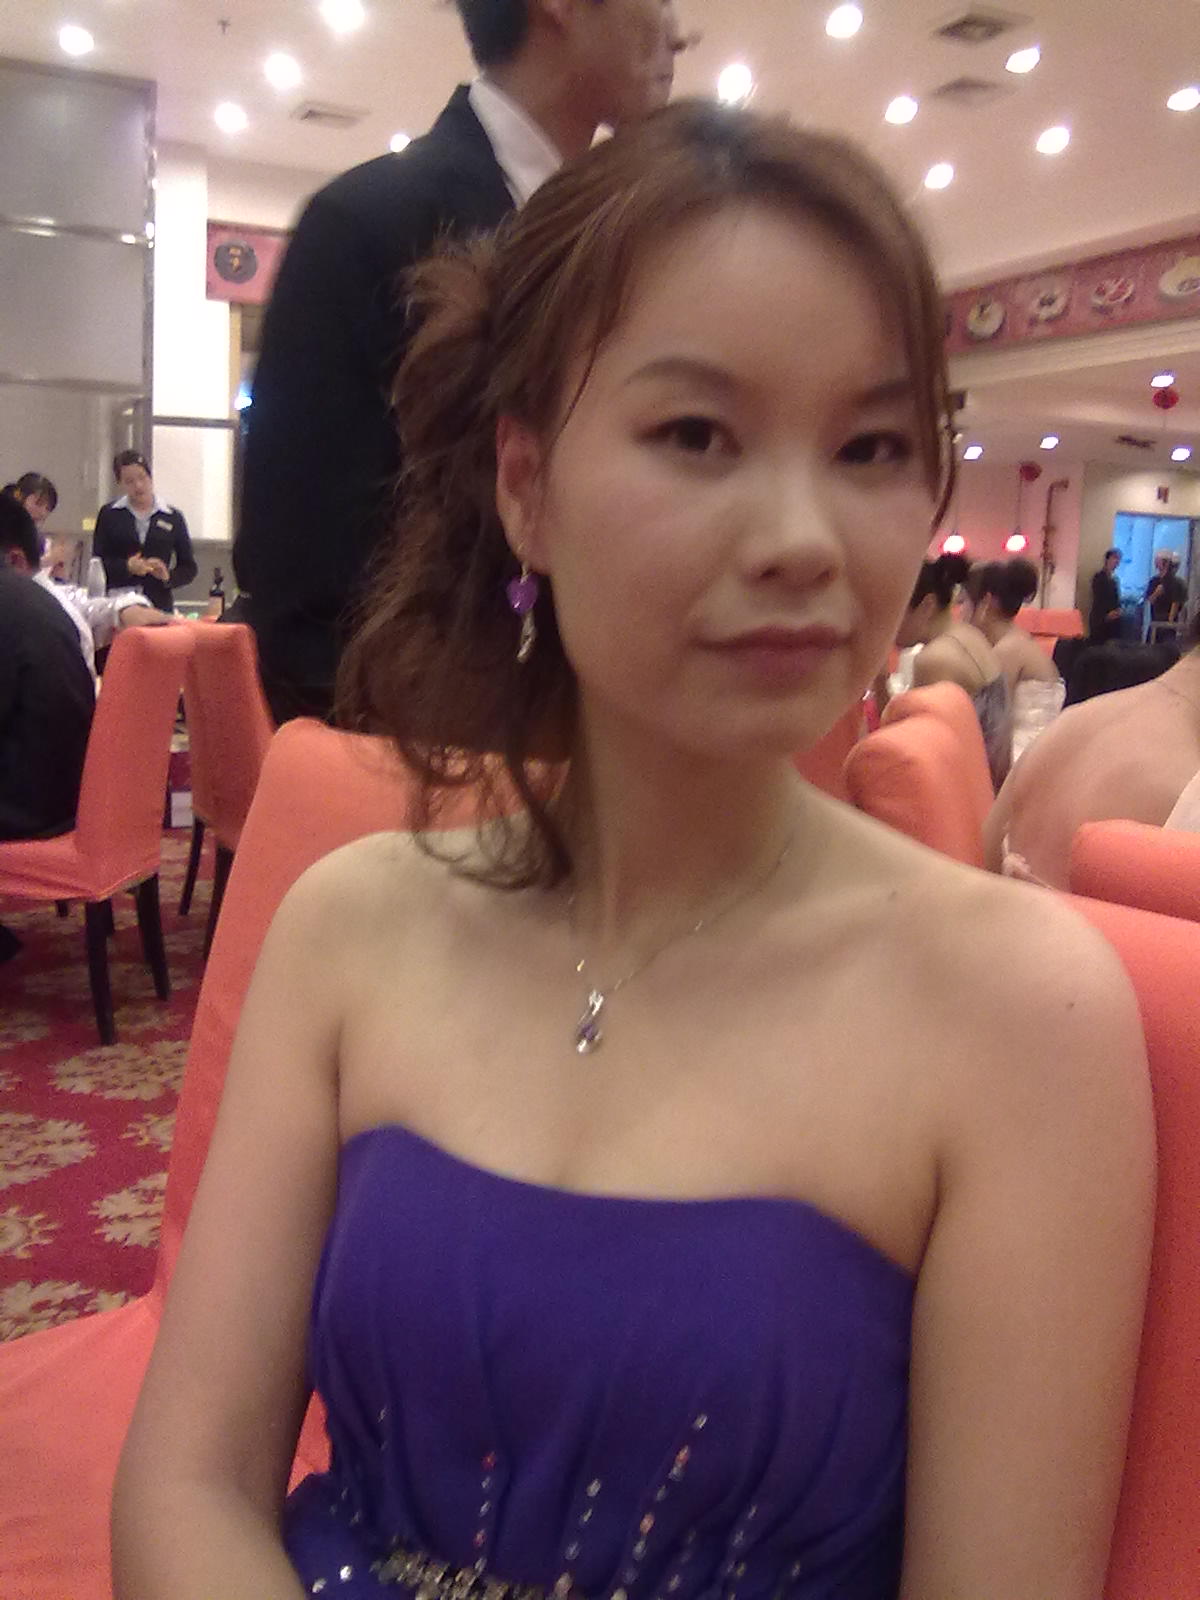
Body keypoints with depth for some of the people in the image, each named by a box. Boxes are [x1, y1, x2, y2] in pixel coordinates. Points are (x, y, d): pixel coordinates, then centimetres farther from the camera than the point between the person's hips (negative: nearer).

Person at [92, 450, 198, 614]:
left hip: (160, 605, 0)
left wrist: (168, 576, -8)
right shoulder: (109, 514, 9)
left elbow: (189, 568, 12)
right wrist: (127, 567, -13)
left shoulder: (173, 517, 10)